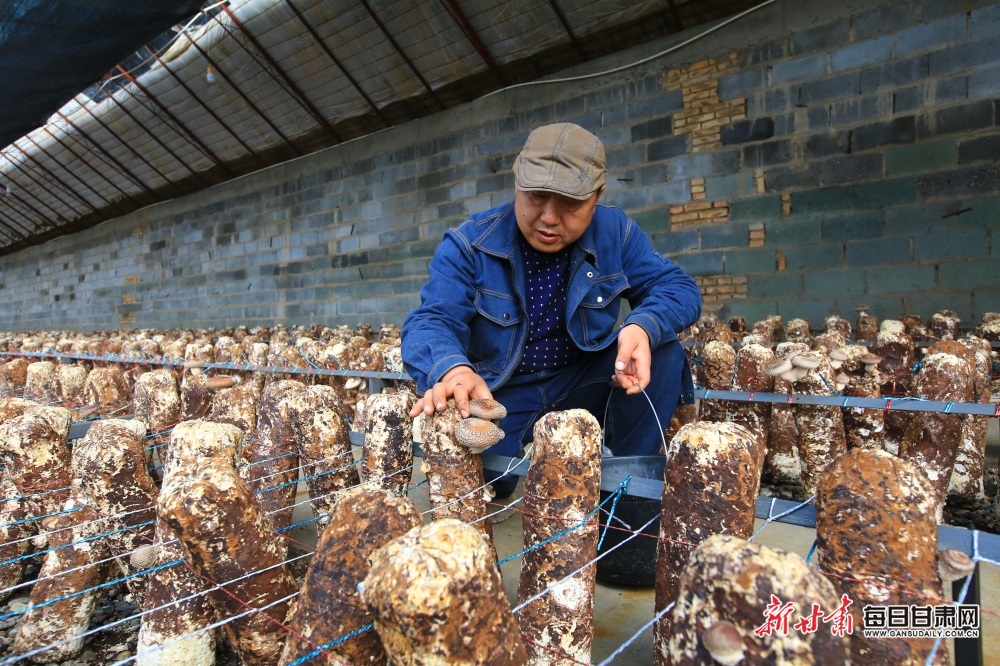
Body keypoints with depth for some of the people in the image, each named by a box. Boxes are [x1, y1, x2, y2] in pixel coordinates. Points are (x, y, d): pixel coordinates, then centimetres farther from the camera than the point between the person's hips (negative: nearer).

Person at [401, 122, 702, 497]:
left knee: (663, 351, -22)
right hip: (501, 394, -2)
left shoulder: (615, 232, -6)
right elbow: (431, 320, -23)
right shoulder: (468, 245, -13)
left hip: (584, 382, 3)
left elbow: (678, 287, -7)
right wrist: (451, 369, -48)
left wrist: (644, 327, -32)